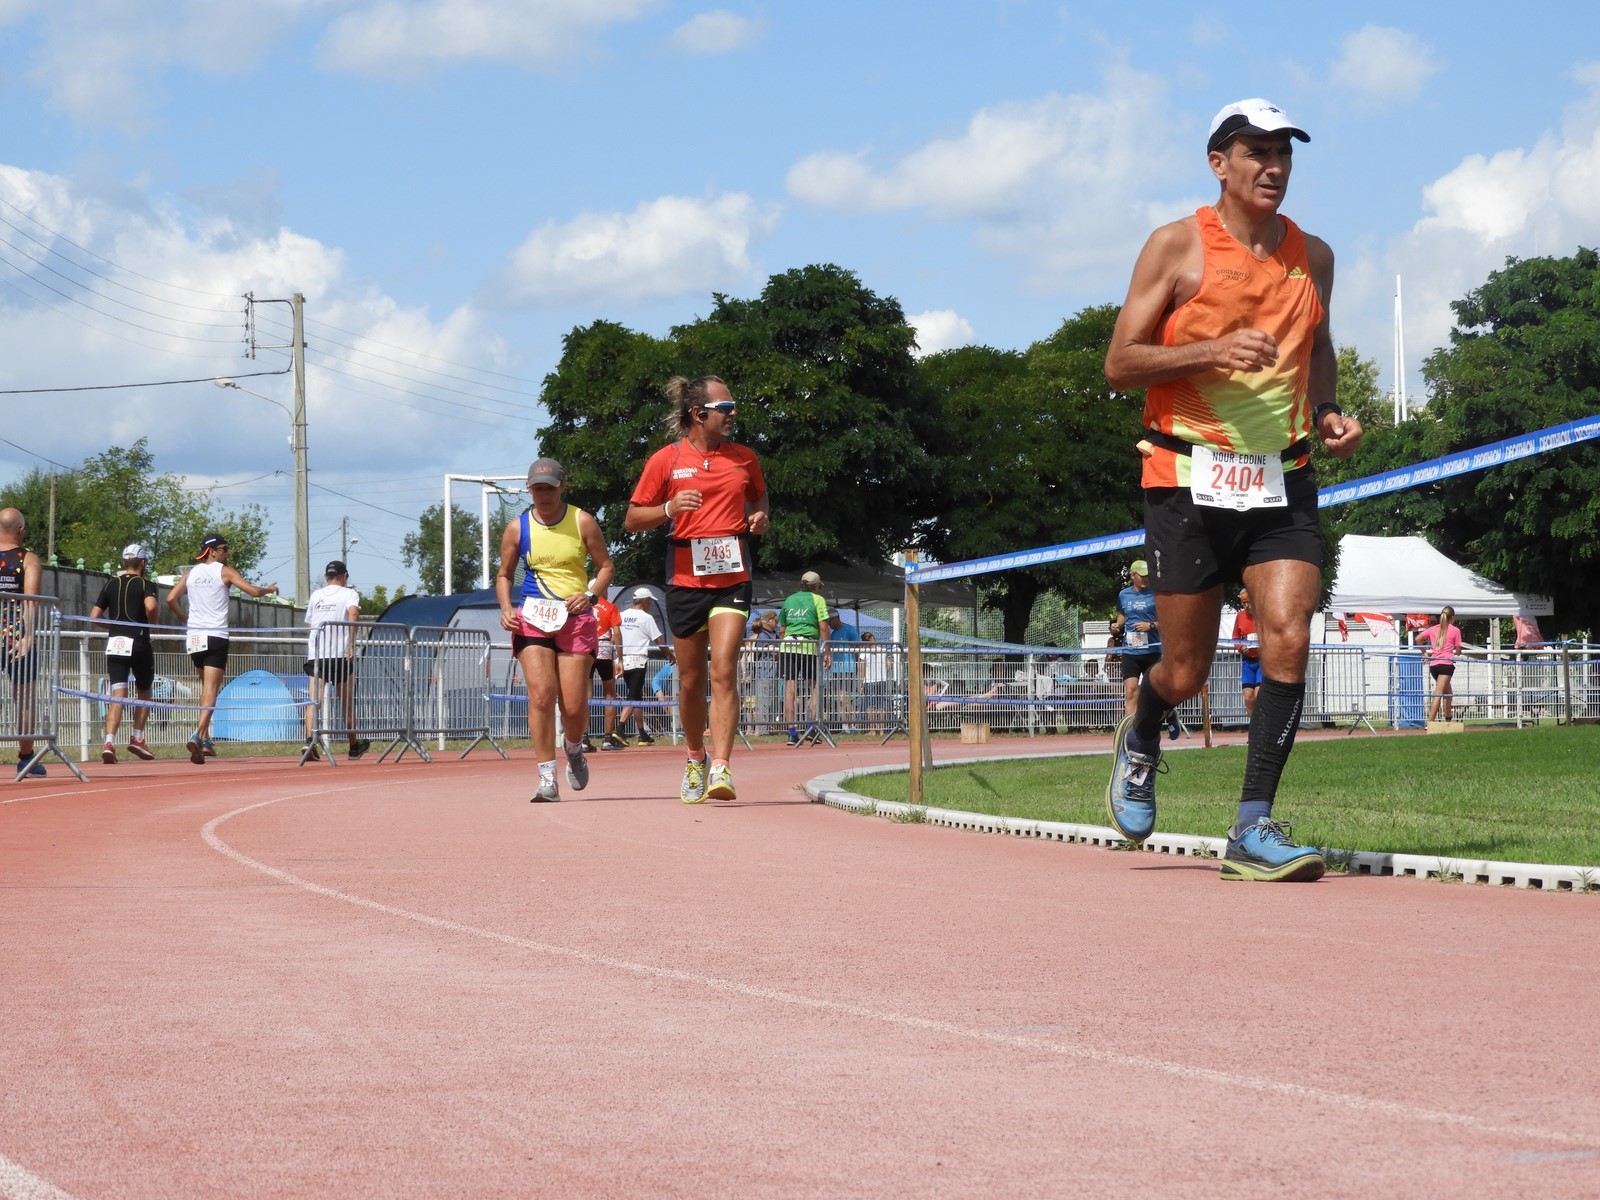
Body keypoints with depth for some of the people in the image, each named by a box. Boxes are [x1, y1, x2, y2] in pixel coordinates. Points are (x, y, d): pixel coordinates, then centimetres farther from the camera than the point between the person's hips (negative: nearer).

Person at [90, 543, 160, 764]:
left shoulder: (110, 584, 12)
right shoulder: (145, 584, -2)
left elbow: (94, 616, 9)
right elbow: (151, 606, -23)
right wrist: (154, 621, -3)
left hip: (114, 644, 3)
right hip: (139, 644, -3)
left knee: (117, 694, -4)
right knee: (144, 692, 19)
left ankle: (109, 742, -22)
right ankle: (137, 738, 19)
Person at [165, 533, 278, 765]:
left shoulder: (191, 573, 11)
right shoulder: (224, 572, -2)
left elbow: (171, 599, 4)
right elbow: (253, 591, -7)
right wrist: (270, 589, 13)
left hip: (194, 637, 5)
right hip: (216, 637, -5)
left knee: (206, 689, 19)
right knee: (210, 691, -10)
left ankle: (205, 740, 17)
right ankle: (198, 736, -28)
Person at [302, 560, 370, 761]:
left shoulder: (315, 596, 18)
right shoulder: (349, 594, 5)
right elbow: (353, 613, -15)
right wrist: (352, 645, -16)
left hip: (314, 654, 2)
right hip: (340, 653, -2)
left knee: (314, 700, -8)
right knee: (347, 703, 12)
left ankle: (310, 740, -30)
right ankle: (354, 746, 25)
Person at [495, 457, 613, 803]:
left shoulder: (582, 522, 2)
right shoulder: (517, 528, 5)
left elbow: (605, 565, 7)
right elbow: (504, 574, 14)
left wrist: (591, 595, -11)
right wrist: (506, 608, -4)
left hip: (576, 619, 0)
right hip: (533, 619, 0)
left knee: (574, 706, -3)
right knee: (541, 696, -16)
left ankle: (573, 749, 33)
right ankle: (547, 779, -12)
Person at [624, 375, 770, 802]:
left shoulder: (743, 458, 7)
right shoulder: (667, 460, 0)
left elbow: (758, 496, 28)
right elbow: (632, 520, 3)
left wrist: (760, 517, 5)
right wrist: (669, 509, -16)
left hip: (732, 577, 0)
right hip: (686, 578, 0)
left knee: (724, 670, -15)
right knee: (691, 679, 8)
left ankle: (721, 768, -19)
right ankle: (695, 759, 31)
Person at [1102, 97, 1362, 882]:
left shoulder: (1312, 256, 11)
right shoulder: (1177, 246, -3)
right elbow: (1119, 365, -5)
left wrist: (1329, 417, 10)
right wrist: (1212, 351, -20)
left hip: (1283, 480, 3)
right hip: (1189, 480, -3)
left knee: (1288, 640, -15)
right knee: (1186, 672, 2)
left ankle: (1253, 830, -12)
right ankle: (1140, 741, 38)